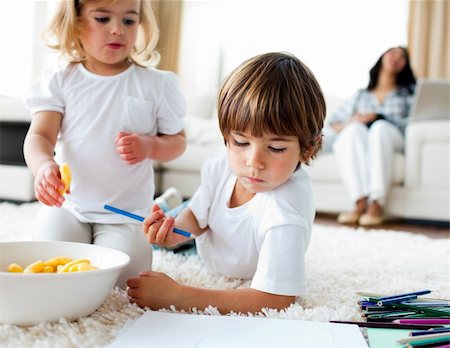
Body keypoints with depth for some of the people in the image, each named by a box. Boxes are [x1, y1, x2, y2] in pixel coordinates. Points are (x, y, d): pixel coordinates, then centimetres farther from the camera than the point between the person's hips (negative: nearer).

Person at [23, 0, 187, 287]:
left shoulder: (157, 85, -1)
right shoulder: (60, 82, -1)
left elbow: (178, 140, 6)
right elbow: (40, 135, -10)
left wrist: (149, 145, -17)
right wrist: (43, 165, -34)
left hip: (126, 212, -1)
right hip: (65, 203, 1)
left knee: (118, 278, -17)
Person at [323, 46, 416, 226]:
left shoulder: (408, 92, 26)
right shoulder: (360, 95, 30)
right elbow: (332, 123, 19)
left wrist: (377, 117, -7)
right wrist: (345, 126, -5)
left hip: (390, 140, -1)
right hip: (353, 143, 1)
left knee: (380, 127, -35)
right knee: (355, 129, -34)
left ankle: (376, 205, -47)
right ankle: (360, 203, -46)